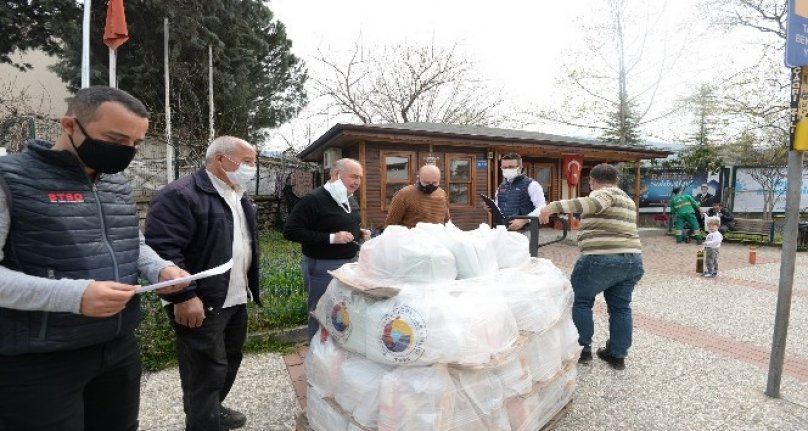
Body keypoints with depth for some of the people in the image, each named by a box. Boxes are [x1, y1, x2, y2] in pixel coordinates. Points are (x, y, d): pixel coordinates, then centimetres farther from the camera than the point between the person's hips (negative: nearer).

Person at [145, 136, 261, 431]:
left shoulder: (241, 198, 13)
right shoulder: (180, 195, -17)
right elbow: (162, 248, -23)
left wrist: (250, 287, 18)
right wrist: (184, 296, -25)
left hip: (237, 299, 9)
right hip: (202, 304, -9)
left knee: (230, 361, 22)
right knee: (206, 372, 3)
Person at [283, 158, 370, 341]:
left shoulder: (350, 199, 9)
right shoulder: (314, 199, -17)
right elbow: (290, 231, -21)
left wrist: (359, 233, 2)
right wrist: (331, 238, -26)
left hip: (350, 263, 8)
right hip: (323, 267, -8)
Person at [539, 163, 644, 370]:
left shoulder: (604, 193, -8)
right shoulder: (627, 199, 21)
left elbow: (592, 203, -31)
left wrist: (554, 206, -40)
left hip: (602, 259, -9)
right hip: (633, 259, 9)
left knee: (580, 301, 7)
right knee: (620, 307, 16)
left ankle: (582, 349, 14)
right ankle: (618, 355, 24)